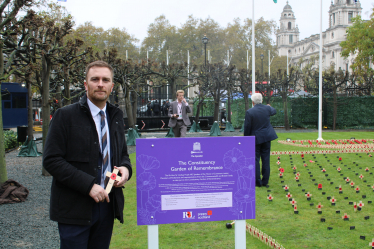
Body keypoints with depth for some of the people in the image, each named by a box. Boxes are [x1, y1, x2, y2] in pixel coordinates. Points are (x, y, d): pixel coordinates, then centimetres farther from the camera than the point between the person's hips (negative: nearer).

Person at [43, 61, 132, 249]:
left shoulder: (116, 116, 12)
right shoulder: (65, 116, -6)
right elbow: (51, 160, -12)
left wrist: (125, 168, -4)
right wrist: (88, 185, -19)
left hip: (108, 204, 5)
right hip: (75, 208, -5)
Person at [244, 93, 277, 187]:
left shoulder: (249, 112, -14)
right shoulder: (267, 109, 0)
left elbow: (247, 127, -10)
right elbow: (274, 111, 25)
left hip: (255, 138, -4)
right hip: (266, 137, 4)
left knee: (255, 160, 4)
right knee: (266, 159, 9)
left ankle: (258, 181, 6)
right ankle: (265, 181, 13)